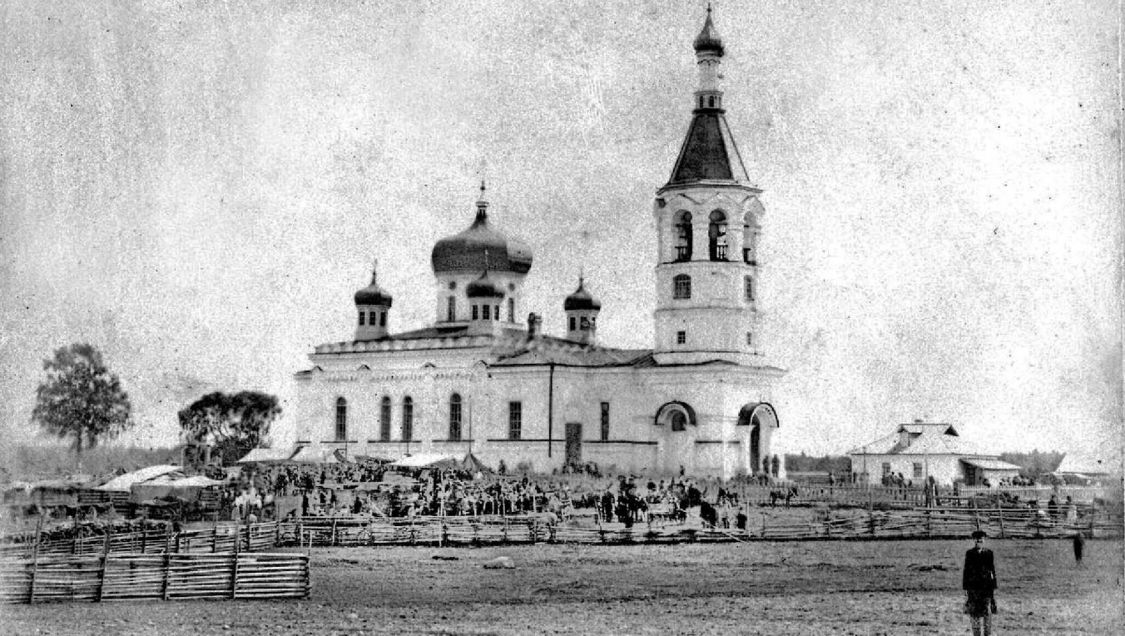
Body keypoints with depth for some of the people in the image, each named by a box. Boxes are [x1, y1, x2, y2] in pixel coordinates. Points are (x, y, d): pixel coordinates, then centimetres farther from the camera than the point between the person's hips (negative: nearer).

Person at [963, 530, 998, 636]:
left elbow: (993, 571, 6)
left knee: (987, 612, -3)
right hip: (973, 587, 0)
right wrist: (965, 588, 1)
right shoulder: (969, 554, 4)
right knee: (974, 613, 1)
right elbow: (966, 571, 5)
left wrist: (993, 587, 2)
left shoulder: (989, 553, 4)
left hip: (986, 587, 0)